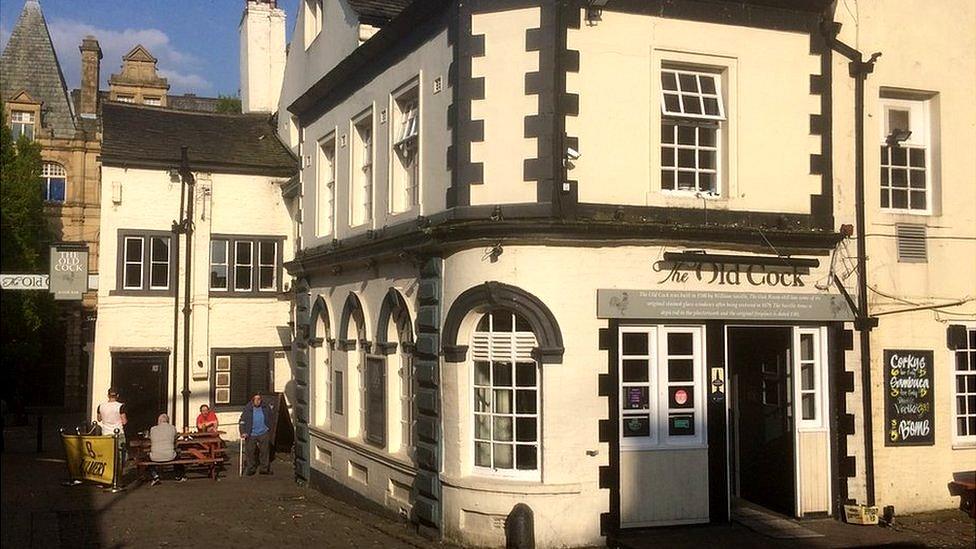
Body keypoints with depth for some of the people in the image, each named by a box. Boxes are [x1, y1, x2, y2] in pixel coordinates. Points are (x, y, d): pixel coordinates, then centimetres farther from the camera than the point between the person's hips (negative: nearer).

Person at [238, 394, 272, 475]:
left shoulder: (266, 407, -2)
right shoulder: (247, 409, -10)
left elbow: (269, 419, 13)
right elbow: (243, 422, -9)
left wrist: (269, 429, 15)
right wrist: (243, 432, -18)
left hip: (263, 433, 2)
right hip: (251, 434, -2)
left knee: (265, 451, 6)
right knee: (249, 452, 4)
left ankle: (264, 469, 17)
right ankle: (250, 469, 18)